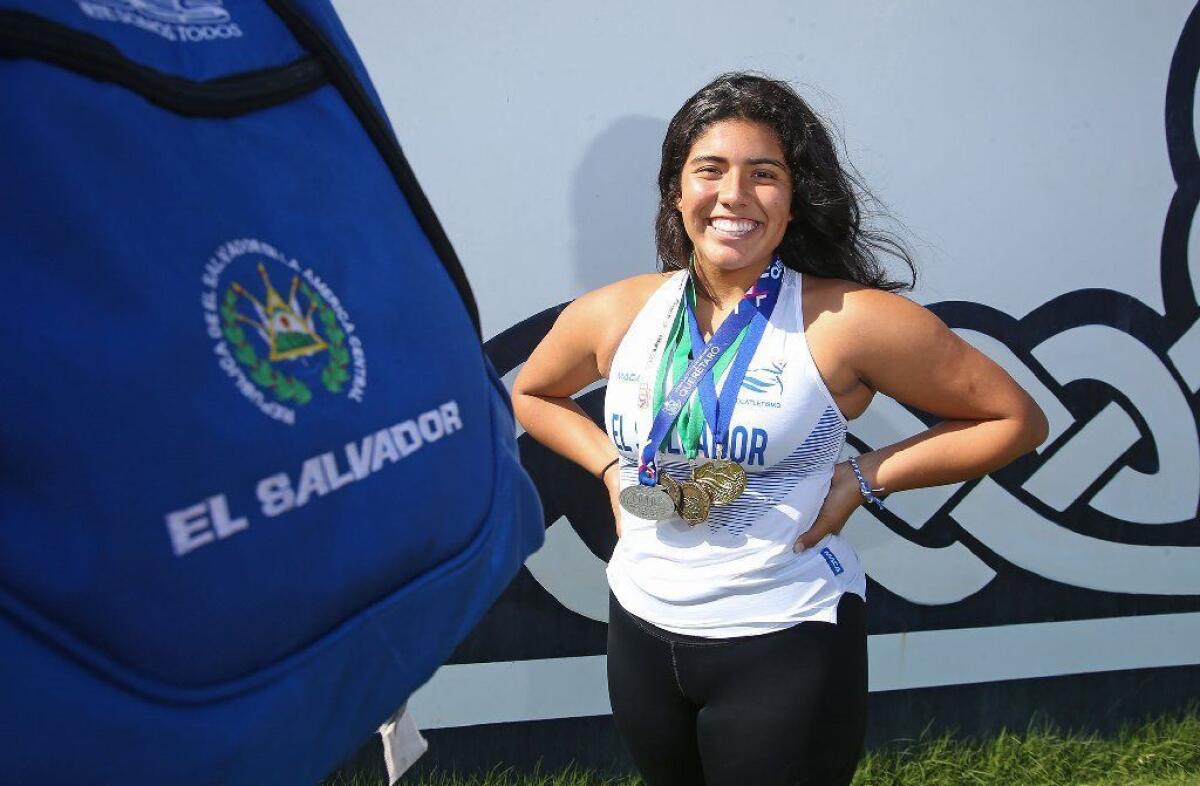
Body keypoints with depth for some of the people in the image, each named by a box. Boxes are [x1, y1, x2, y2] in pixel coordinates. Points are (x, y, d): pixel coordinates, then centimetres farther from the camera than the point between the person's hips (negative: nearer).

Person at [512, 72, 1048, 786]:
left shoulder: (849, 321, -15)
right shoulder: (611, 316, -4)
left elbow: (1017, 419, -7)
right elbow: (533, 394, 16)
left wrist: (866, 477, -13)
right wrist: (610, 464, 1)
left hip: (787, 645, -4)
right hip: (641, 630, 5)